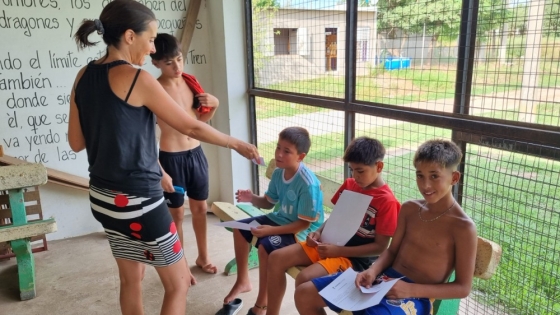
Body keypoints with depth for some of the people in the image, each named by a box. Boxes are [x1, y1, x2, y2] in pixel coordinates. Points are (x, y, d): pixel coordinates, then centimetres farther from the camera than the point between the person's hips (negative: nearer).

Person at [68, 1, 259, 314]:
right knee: (178, 283, 10)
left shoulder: (84, 76, 4)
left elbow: (76, 142, 9)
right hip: (138, 200, -8)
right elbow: (192, 127, -11)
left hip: (103, 196, 8)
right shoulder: (137, 79, -18)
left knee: (131, 278, 24)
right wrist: (237, 144, 2)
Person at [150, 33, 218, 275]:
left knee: (200, 208, 17)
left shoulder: (190, 81, 3)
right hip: (171, 158, -6)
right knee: (177, 213, 10)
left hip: (196, 153, 6)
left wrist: (214, 105, -5)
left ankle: (203, 257, 37)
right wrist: (160, 172, -19)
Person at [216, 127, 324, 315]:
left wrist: (271, 230, -31)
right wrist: (252, 199, -13)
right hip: (279, 219, 9)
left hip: (301, 230, -9)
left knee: (266, 246, -30)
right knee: (240, 229, 5)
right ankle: (242, 281, 21)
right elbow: (269, 202, 8)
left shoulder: (308, 184, -29)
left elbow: (304, 223, -26)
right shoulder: (278, 173, -5)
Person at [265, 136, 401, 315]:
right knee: (277, 258, -5)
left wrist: (338, 251, -21)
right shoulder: (349, 185, 5)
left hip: (357, 258, -7)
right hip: (331, 243, 8)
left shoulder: (387, 201, -16)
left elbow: (380, 247, -15)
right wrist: (319, 233, -4)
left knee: (304, 279, -28)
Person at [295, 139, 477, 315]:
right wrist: (373, 271, -7)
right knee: (304, 294, -1)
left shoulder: (463, 227, -11)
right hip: (384, 278, 7)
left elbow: (463, 288, -9)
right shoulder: (409, 209, 7)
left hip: (416, 297, -6)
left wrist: (411, 289, -19)